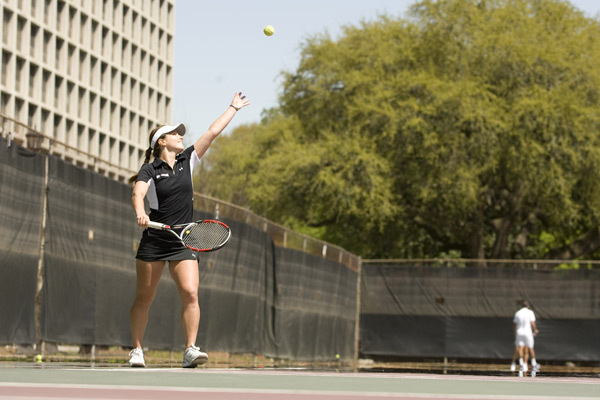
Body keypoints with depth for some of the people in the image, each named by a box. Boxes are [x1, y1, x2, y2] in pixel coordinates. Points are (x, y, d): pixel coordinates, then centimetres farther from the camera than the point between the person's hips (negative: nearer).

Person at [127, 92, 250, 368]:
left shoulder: (187, 161, 10)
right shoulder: (150, 170, -2)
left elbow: (213, 132, 15)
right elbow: (138, 193, -20)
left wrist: (233, 108, 19)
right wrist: (140, 213, -40)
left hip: (183, 243, 3)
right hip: (154, 241, -3)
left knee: (190, 293, -14)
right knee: (143, 298, 2)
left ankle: (190, 350, -13)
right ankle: (137, 350, 13)